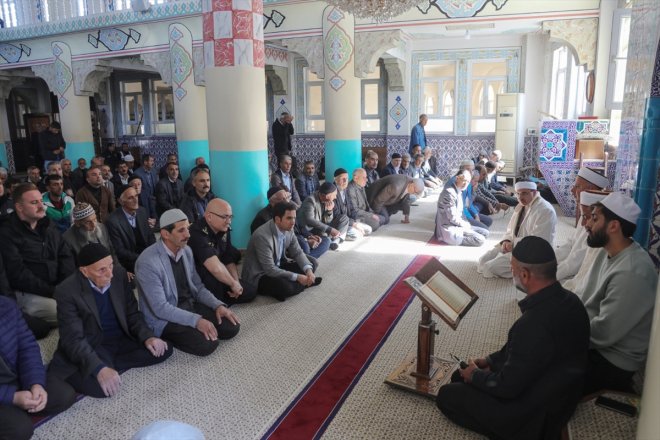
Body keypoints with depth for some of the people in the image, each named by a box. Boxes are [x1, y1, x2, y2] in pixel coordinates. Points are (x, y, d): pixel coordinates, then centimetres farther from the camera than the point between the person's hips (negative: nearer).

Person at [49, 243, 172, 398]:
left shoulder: (119, 274, -6)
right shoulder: (67, 291, -20)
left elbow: (132, 313, 5)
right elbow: (74, 339, -24)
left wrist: (147, 337, -13)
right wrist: (99, 368, -39)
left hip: (122, 338, 6)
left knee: (164, 350, -11)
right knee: (102, 387, -31)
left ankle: (110, 364, -5)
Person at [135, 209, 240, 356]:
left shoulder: (186, 250, 0)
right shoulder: (148, 262, -24)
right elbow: (160, 308, -24)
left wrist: (218, 305, -8)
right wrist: (196, 320, -29)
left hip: (190, 305, 7)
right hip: (164, 318, -7)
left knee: (232, 327, -8)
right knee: (207, 344, -25)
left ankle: (190, 330, 9)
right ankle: (169, 336, -1)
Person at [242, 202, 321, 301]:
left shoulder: (288, 229, -7)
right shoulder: (262, 236, -30)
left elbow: (298, 252, 2)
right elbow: (270, 270, -30)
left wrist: (309, 270, -17)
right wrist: (297, 277, -27)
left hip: (277, 267, 8)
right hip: (258, 276, -8)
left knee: (312, 263, 1)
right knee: (286, 287, -34)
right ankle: (307, 282, -6)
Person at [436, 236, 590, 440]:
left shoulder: (535, 324, -37)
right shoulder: (567, 300, -7)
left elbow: (507, 387, -24)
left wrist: (475, 375, -6)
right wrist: (491, 360, 8)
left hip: (536, 414, -9)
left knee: (447, 395, 3)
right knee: (460, 376, 17)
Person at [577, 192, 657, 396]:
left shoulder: (631, 273, -30)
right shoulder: (610, 251, 1)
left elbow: (602, 334, -27)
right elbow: (586, 294, 9)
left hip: (612, 361, -8)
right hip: (593, 341, 8)